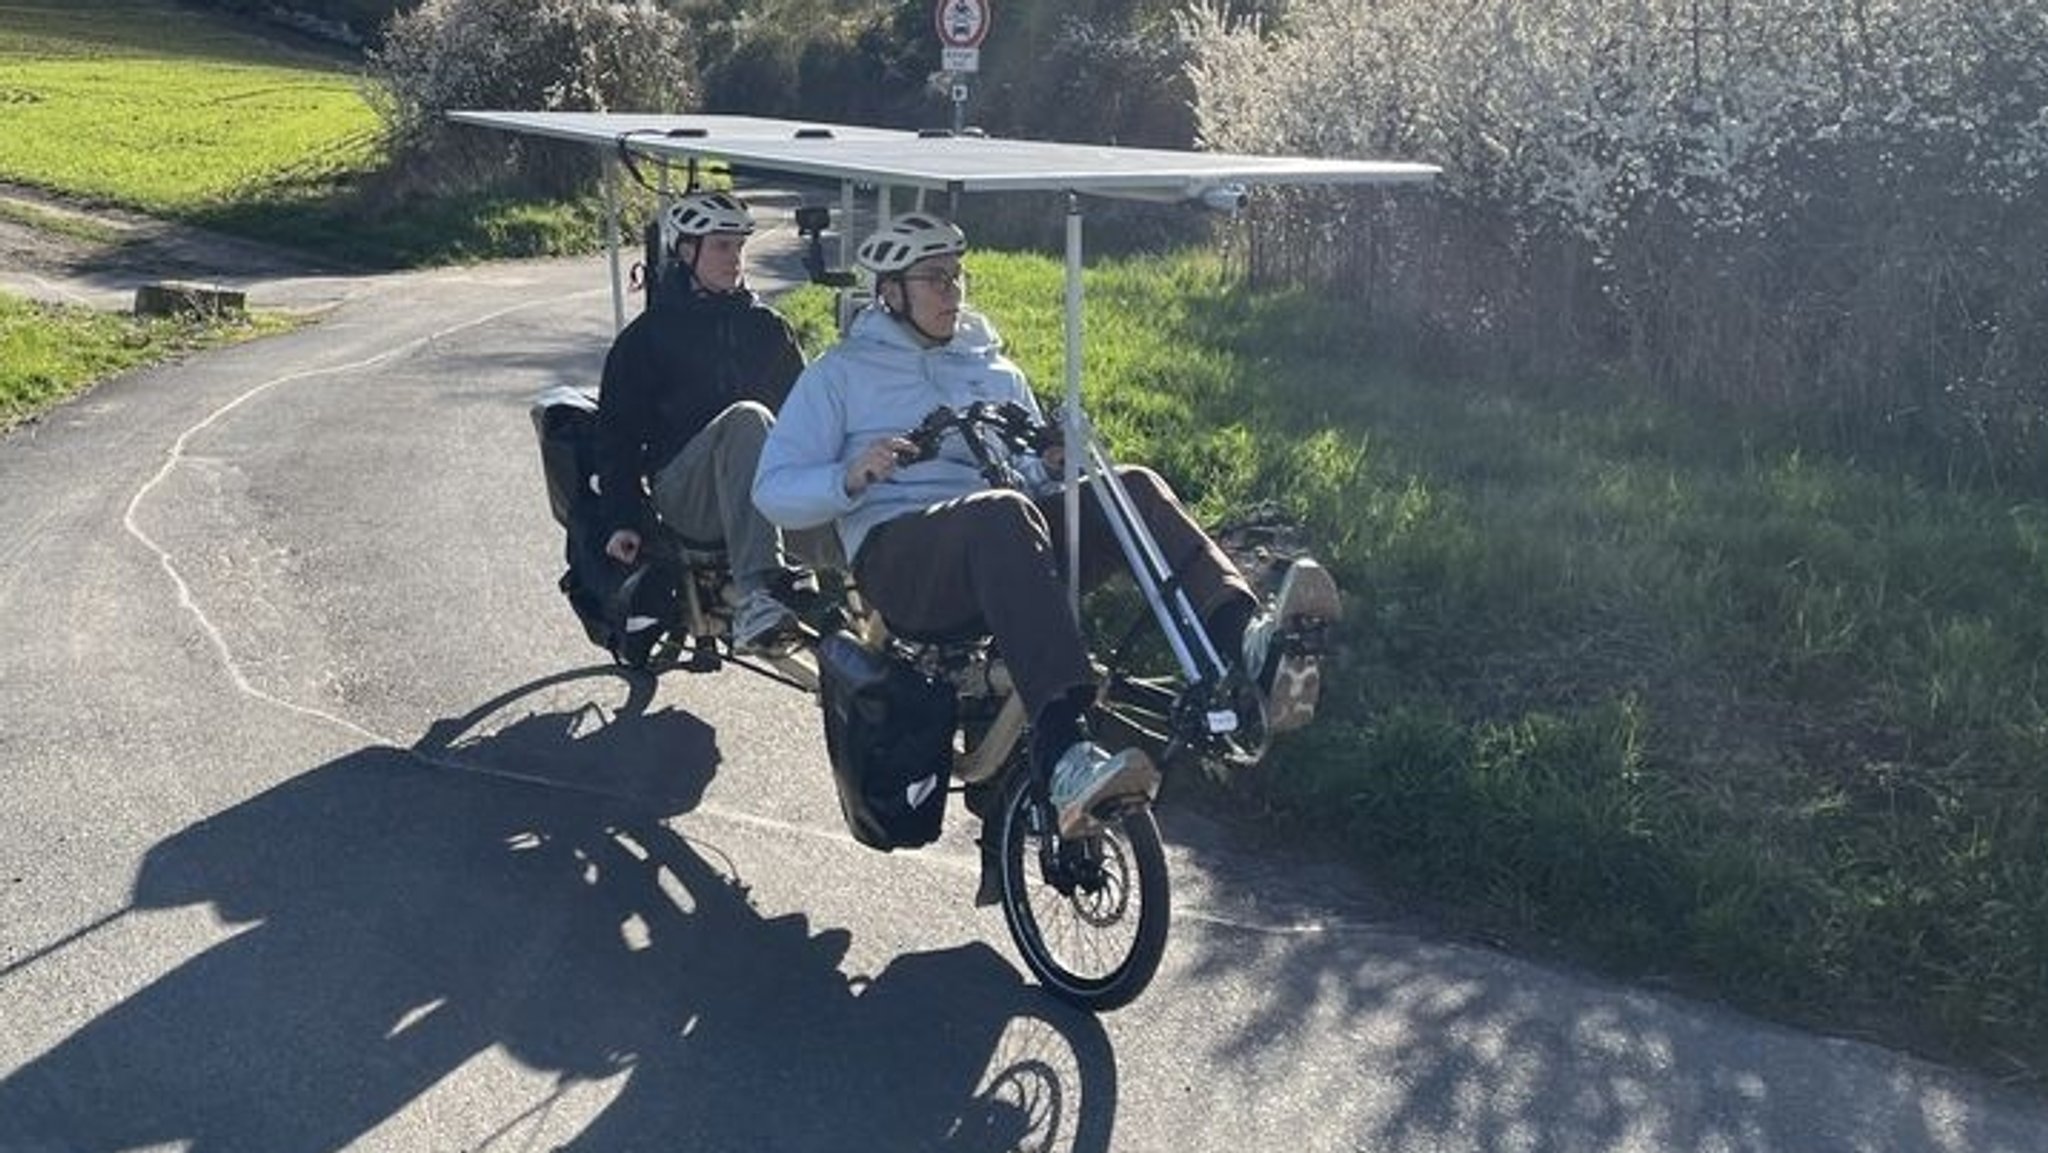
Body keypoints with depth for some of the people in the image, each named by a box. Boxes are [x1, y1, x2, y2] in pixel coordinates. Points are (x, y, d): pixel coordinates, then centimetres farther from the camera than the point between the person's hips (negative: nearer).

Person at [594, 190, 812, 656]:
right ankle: (755, 595, -47)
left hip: (770, 491, 3)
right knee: (747, 419, -35)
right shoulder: (648, 335, 10)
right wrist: (623, 519, -5)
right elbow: (617, 434, 7)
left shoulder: (767, 326, 21)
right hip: (682, 494, -3)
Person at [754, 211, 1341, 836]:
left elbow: (1038, 478, 26)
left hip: (1007, 550, 5)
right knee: (1002, 513, -39)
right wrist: (851, 477, -14)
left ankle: (1248, 646, -48)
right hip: (899, 556, -5)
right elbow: (774, 492, 6)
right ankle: (1065, 755, -57)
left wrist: (1057, 464, 1)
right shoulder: (840, 374, 16)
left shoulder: (994, 369, 28)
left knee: (1132, 487, -22)